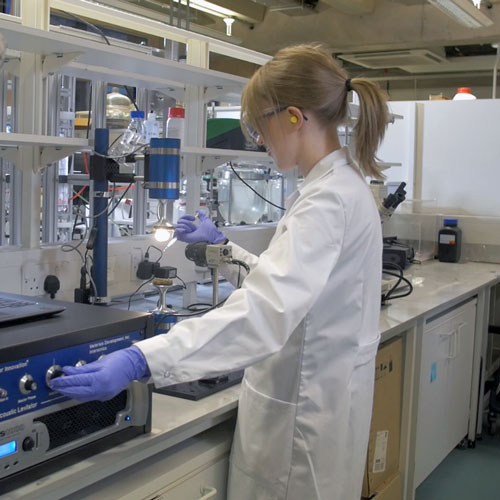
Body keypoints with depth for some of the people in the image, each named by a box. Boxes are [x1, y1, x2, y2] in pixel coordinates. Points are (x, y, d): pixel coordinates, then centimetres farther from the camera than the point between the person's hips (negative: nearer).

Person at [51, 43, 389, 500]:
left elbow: (267, 311, -37)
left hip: (304, 408, -9)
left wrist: (140, 361, -42)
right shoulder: (340, 186, 7)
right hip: (307, 392, 9)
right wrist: (224, 249, 19)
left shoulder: (329, 199, -24)